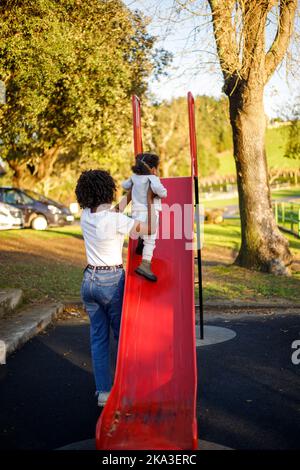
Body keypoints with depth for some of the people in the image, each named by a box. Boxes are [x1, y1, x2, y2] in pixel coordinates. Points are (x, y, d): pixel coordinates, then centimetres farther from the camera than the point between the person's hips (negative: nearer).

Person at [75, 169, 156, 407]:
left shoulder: (86, 216, 2)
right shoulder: (117, 221, -19)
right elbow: (151, 229, -18)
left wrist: (133, 192, 21)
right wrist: (149, 199, -6)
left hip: (89, 280, 6)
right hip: (112, 281, -6)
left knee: (98, 337, 12)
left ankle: (103, 390, 15)